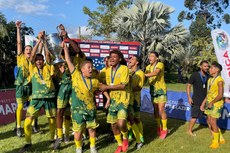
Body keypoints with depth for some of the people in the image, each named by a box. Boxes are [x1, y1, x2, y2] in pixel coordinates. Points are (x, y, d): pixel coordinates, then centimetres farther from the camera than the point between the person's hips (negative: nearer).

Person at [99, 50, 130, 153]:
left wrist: (107, 87, -18)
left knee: (121, 123, -23)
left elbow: (123, 86, -22)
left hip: (123, 100, -6)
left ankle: (125, 138, 11)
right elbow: (108, 86, 11)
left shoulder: (124, 68, -14)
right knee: (113, 124, 11)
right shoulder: (108, 70, 6)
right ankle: (120, 144, 34)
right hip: (113, 100, 6)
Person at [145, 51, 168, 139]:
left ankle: (164, 129, 7)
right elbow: (146, 77, 0)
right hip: (153, 90, 5)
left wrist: (144, 75, -32)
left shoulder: (160, 64, -12)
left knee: (161, 110, -7)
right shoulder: (148, 67, 7)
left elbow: (155, 73, -31)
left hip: (161, 90, -5)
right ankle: (159, 127, 25)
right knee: (155, 110, 10)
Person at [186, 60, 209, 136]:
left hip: (206, 100, 4)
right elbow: (188, 86, -8)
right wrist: (189, 97, -15)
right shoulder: (195, 75, -10)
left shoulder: (208, 76, 2)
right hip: (196, 100, -4)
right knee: (195, 116, 2)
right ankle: (189, 130, 21)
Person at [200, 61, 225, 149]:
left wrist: (211, 103, -15)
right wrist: (203, 103, 12)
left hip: (216, 104, -8)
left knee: (213, 122, -4)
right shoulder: (210, 79, 9)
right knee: (209, 121, 12)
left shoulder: (219, 80, -17)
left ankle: (216, 142, 14)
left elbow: (220, 95, -22)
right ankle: (221, 139, 29)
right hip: (209, 103, 8)